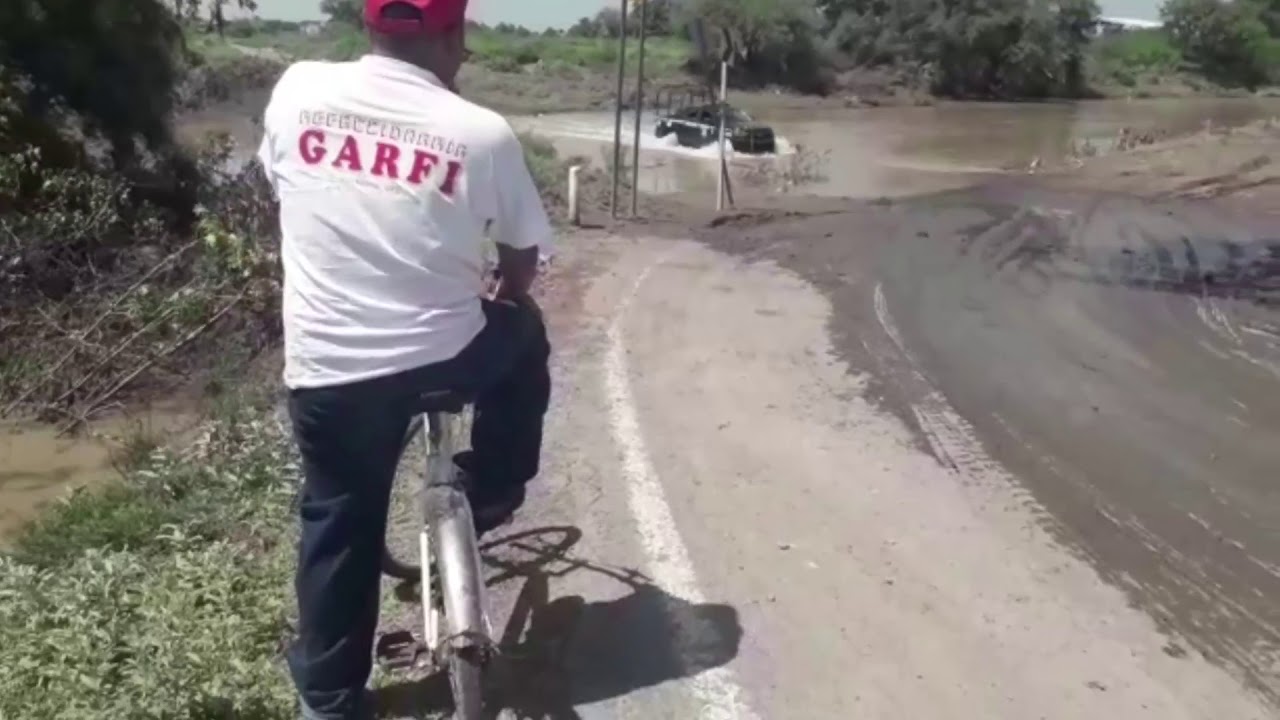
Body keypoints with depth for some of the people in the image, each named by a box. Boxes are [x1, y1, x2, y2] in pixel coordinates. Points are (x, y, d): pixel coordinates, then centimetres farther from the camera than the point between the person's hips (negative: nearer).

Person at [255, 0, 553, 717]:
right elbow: (523, 259, 3)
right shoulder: (484, 133, -10)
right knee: (522, 340, 30)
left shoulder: (296, 90, -3)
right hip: (443, 356, -2)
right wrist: (502, 301, 27)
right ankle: (490, 497, 37)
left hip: (325, 367, 3)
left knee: (338, 525, 20)